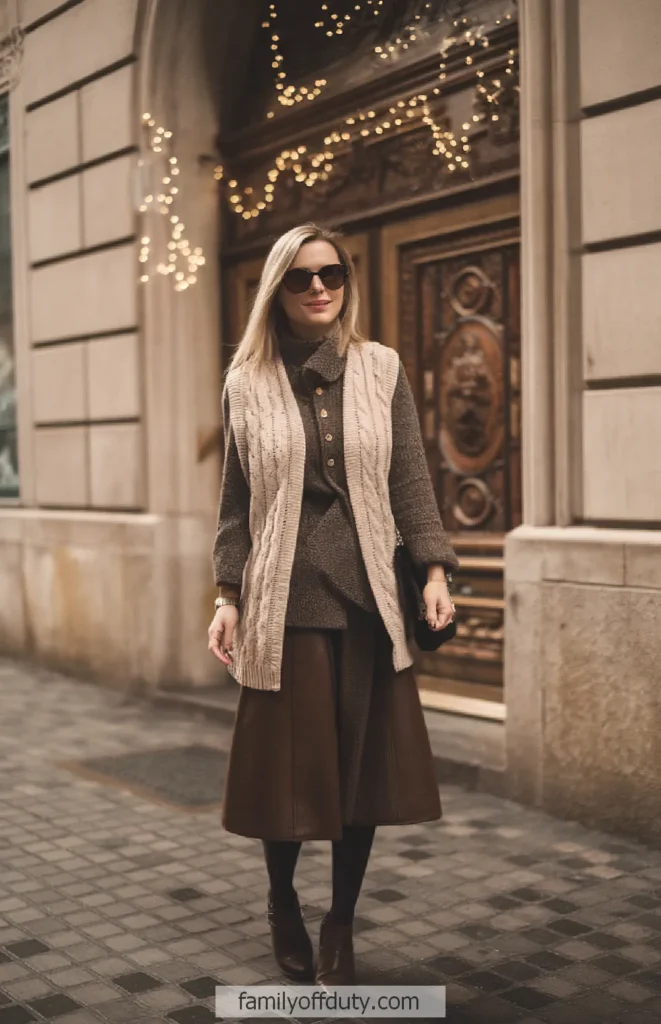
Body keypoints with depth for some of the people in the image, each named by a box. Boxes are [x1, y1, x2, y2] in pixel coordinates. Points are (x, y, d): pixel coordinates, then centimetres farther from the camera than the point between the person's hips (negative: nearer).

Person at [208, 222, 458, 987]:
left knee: (365, 764, 6)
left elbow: (410, 480, 5)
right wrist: (228, 595, 1)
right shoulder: (247, 383, 4)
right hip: (285, 601, -1)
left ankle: (340, 924, 25)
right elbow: (236, 500, 5)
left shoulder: (382, 370, 6)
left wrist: (434, 570, -3)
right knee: (286, 765, 5)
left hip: (369, 599, 1)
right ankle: (281, 900, 34)